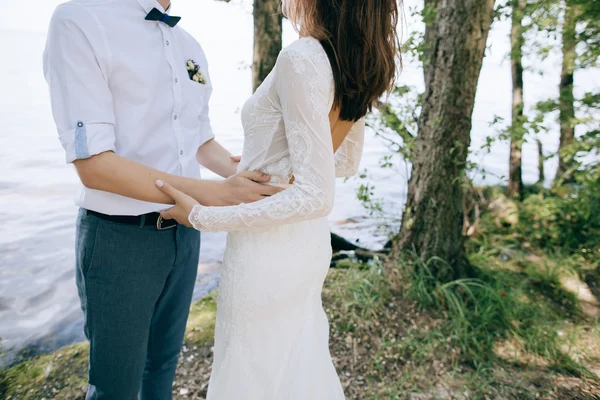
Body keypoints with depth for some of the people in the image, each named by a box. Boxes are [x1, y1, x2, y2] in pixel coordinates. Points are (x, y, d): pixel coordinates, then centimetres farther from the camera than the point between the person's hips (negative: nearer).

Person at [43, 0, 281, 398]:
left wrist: (246, 177, -3)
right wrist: (216, 193, -25)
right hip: (120, 237, -6)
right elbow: (94, 166, -21)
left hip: (185, 231, 6)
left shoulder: (190, 47, 7)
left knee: (164, 360, 25)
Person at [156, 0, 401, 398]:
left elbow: (315, 195, -26)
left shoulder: (301, 59, -23)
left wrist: (202, 216, -22)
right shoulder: (358, 65, 3)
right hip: (311, 242, 8)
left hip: (268, 248, -8)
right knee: (303, 367, 27)